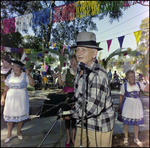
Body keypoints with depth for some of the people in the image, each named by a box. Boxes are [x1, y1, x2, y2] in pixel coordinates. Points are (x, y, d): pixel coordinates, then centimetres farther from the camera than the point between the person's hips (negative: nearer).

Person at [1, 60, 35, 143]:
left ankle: (18, 132, 30)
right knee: (9, 116, 6)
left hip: (21, 99, -2)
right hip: (11, 99, 3)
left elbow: (32, 84, -19)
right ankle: (9, 134, 24)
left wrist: (28, 74, -26)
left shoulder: (25, 76, -6)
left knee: (20, 115, 10)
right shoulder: (10, 76, 3)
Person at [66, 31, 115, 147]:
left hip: (99, 127, -7)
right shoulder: (80, 68, 0)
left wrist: (71, 114, -18)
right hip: (84, 123, 7)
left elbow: (93, 108, -29)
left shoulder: (99, 75, -27)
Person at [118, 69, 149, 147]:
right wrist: (120, 107, 0)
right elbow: (121, 97, -1)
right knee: (126, 121, 7)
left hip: (137, 105, 3)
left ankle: (136, 138, 34)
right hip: (127, 105, -3)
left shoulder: (139, 84, 2)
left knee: (136, 122, 13)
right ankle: (126, 138, 28)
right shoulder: (124, 85, -6)